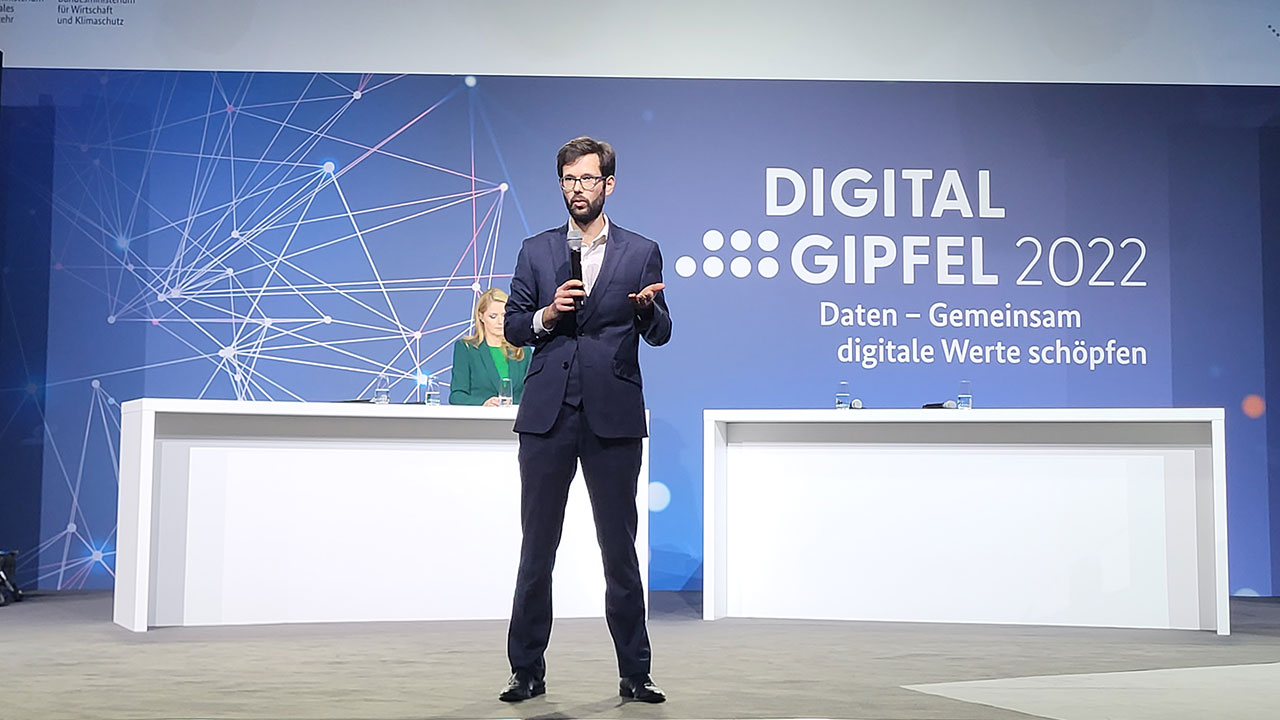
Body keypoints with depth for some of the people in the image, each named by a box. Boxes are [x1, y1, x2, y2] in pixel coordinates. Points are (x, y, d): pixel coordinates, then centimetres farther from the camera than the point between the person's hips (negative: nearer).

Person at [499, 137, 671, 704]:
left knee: (620, 548, 2)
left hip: (613, 417, -1)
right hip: (547, 416, 2)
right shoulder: (536, 251, 13)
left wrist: (646, 307, -16)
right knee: (537, 548, 5)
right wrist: (548, 314, -9)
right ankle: (527, 671, 14)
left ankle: (634, 673, 11)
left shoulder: (641, 252, 8)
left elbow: (659, 335, 5)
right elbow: (513, 326, 11)